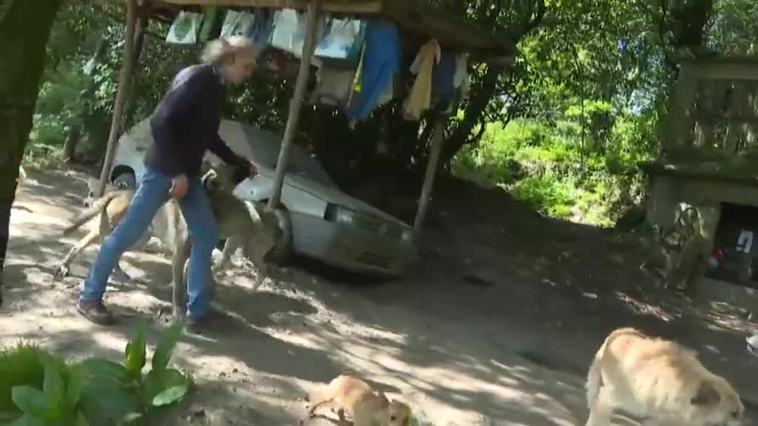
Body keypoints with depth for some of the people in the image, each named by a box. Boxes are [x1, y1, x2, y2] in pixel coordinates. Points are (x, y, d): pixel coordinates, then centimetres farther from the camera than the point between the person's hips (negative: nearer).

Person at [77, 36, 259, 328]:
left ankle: (197, 311, 14)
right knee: (127, 233, 0)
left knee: (206, 236, 7)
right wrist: (177, 172, -21)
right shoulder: (196, 79, -17)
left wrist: (241, 165, 26)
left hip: (188, 173, 9)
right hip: (163, 170, -9)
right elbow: (160, 123, -23)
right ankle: (89, 298, 14)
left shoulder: (215, 88, 10)